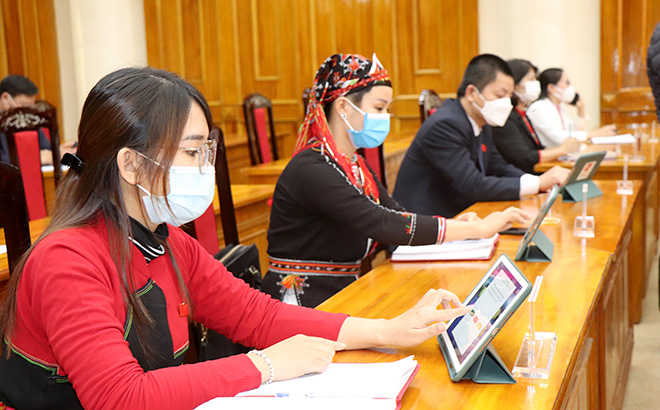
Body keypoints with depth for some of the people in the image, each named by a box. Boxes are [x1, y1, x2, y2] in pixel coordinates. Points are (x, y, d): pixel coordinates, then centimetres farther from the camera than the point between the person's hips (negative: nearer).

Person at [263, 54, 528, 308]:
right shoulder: (310, 170, -18)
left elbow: (396, 216, 11)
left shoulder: (357, 167, 12)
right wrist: (477, 229, -23)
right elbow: (382, 226, -26)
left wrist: (455, 225, -9)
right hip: (301, 306, -8)